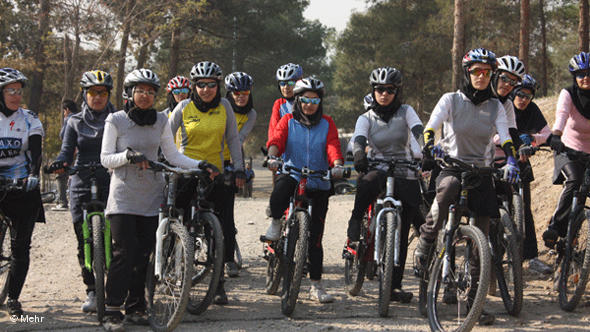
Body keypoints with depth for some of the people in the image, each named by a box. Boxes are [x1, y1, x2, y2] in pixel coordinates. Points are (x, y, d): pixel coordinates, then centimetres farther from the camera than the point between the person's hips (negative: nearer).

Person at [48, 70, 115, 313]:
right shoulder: (75, 122, 11)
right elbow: (67, 151, 1)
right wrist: (60, 163, -22)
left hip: (111, 184, -2)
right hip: (82, 186, 2)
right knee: (84, 241, 0)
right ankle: (92, 291, 9)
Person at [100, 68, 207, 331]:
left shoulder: (161, 121, 8)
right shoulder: (115, 120, -2)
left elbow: (172, 155, 9)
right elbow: (105, 159, -3)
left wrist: (199, 165, -4)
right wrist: (129, 155, -21)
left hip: (151, 196, 4)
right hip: (124, 195, -4)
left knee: (144, 254, 4)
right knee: (124, 253, -12)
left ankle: (135, 307, 14)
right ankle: (112, 311, -7)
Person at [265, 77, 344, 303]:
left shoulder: (326, 124, 8)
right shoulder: (288, 121, 6)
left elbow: (333, 146, -6)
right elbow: (276, 140, -10)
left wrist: (337, 165, -27)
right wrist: (272, 157, -32)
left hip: (318, 184, 1)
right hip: (292, 175, -1)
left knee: (315, 237, 2)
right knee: (280, 190, -40)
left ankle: (316, 286, 12)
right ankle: (276, 223, -10)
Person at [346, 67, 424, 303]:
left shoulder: (405, 112, 4)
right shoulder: (366, 118, 5)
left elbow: (419, 132, -13)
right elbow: (358, 140, -14)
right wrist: (358, 154, -37)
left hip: (406, 177, 1)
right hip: (379, 171, 0)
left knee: (401, 234, -1)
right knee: (367, 181, -39)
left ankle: (395, 285, 8)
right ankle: (355, 227, -21)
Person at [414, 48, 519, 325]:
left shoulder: (495, 107, 7)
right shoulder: (451, 100, 1)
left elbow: (505, 138, -4)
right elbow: (430, 127, -11)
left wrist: (511, 161, -24)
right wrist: (430, 146, -33)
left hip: (481, 173, 3)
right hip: (451, 167, -3)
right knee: (448, 188, -41)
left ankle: (473, 301, 6)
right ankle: (426, 241, -20)